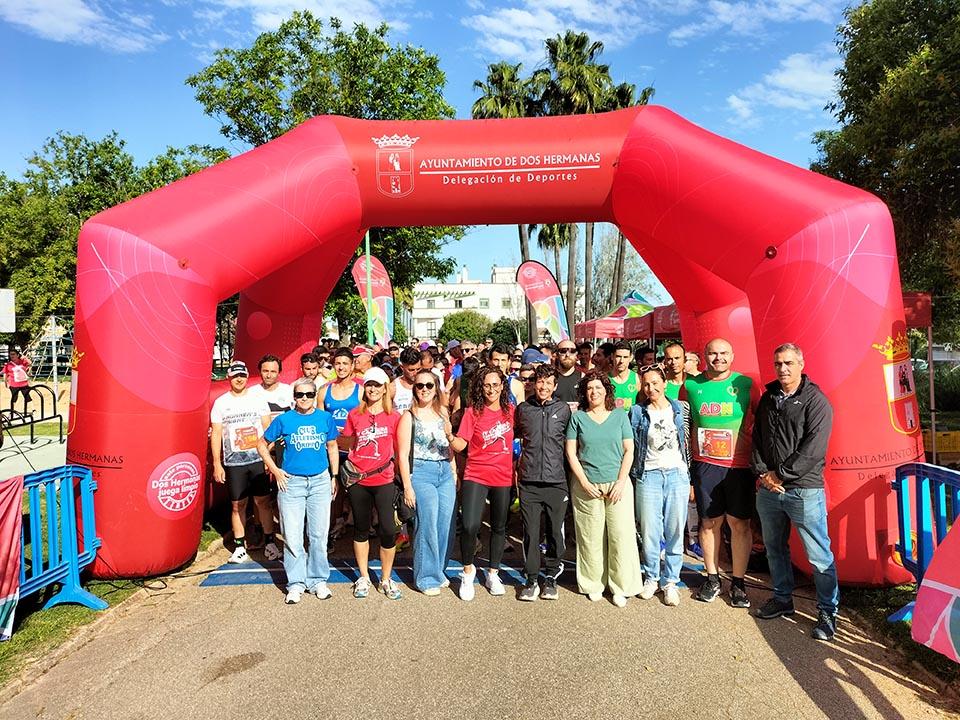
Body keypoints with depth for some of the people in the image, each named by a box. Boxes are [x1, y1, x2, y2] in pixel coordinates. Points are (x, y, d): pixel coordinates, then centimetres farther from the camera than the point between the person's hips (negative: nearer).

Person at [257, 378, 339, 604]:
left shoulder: (325, 418, 2)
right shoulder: (284, 420, -2)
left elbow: (332, 448, 12)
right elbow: (262, 445, 8)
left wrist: (334, 477, 8)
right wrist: (275, 471, 0)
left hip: (320, 481, 1)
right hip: (291, 482, -1)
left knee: (319, 535, 7)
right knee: (292, 537, 3)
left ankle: (317, 581, 22)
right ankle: (296, 583, 17)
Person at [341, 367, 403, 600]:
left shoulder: (393, 416, -1)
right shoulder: (355, 415, 3)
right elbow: (351, 446, 14)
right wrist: (348, 469, 3)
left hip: (383, 480, -2)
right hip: (358, 480, 2)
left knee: (388, 530, -4)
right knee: (361, 528, 13)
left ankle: (386, 578, 16)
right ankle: (363, 577, 29)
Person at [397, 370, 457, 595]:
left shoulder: (443, 412, 12)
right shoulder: (409, 416, -2)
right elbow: (402, 454, -5)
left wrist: (454, 474, 13)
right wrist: (407, 486, -9)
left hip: (445, 472, 5)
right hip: (421, 473, -5)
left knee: (447, 525, 4)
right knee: (427, 526, -4)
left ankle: (439, 570, 24)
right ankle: (426, 578, 11)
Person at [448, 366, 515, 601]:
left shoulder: (510, 410, 2)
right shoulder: (473, 411, -7)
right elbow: (460, 445, -12)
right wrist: (449, 435, -33)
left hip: (503, 477, 3)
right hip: (476, 476, -3)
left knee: (499, 527, 14)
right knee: (470, 526, -16)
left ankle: (493, 574, 34)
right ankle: (468, 570, 11)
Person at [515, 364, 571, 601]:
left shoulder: (563, 409, 5)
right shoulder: (523, 409, 7)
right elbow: (516, 435, 22)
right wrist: (517, 465, 17)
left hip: (556, 480, 0)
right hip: (529, 481, 0)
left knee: (555, 531, 6)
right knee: (530, 532, 3)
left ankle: (551, 577, 23)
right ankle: (531, 579, 16)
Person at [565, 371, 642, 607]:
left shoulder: (620, 416, 6)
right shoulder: (578, 418, 4)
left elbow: (629, 451, 4)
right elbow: (571, 453, 2)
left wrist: (621, 482, -6)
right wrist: (585, 482, -7)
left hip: (617, 484, 1)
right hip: (587, 485, 0)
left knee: (621, 535, -1)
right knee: (591, 537, 4)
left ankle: (620, 587, 12)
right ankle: (594, 584, 19)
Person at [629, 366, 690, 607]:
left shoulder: (680, 408, 6)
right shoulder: (637, 412, 2)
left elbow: (687, 442, 10)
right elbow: (631, 446, 5)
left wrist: (690, 476, 8)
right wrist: (632, 476, 1)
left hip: (677, 474, 1)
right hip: (649, 476, -1)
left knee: (675, 531, 4)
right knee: (649, 530, 3)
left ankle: (670, 581, 17)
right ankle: (651, 577, 21)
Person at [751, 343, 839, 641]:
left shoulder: (816, 401, -7)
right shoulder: (768, 398, 11)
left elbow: (813, 449, -15)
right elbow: (756, 438, 12)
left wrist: (781, 474, -14)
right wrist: (762, 472, -2)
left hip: (804, 490, -6)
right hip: (768, 490, 6)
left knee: (819, 555, 1)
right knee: (774, 548, 17)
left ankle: (827, 612, 17)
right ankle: (782, 599, 33)